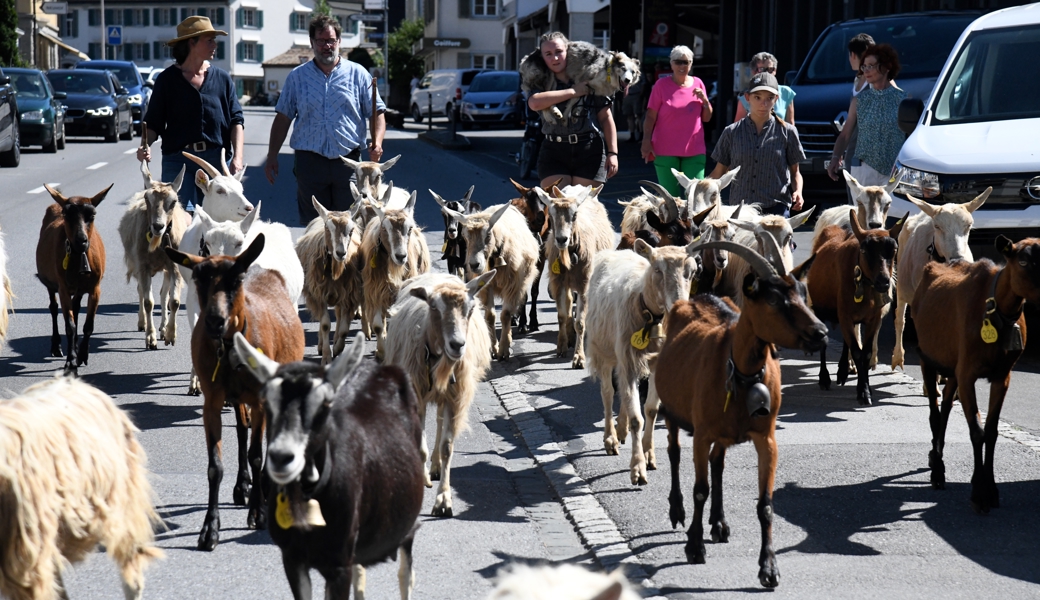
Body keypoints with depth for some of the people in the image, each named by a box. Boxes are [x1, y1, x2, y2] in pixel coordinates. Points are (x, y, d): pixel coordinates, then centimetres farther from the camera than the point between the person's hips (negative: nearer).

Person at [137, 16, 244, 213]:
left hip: (216, 159, 2)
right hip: (178, 160, -2)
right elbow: (153, 122, 5)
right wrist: (146, 145, -15)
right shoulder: (167, 79, 6)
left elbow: (236, 120, 7)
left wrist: (237, 157, -6)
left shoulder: (222, 79, 11)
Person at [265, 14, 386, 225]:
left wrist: (377, 142, -12)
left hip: (348, 161, -1)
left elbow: (376, 113, 6)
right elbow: (283, 118, 11)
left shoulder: (358, 74, 8)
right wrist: (272, 156, 4)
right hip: (310, 162, 1)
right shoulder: (297, 77, 11)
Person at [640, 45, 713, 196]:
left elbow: (707, 118, 13)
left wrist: (705, 100, -4)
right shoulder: (662, 85, 0)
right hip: (665, 151, -2)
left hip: (694, 151, 2)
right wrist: (646, 141, -10)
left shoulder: (697, 84, 9)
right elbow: (650, 117, -1)